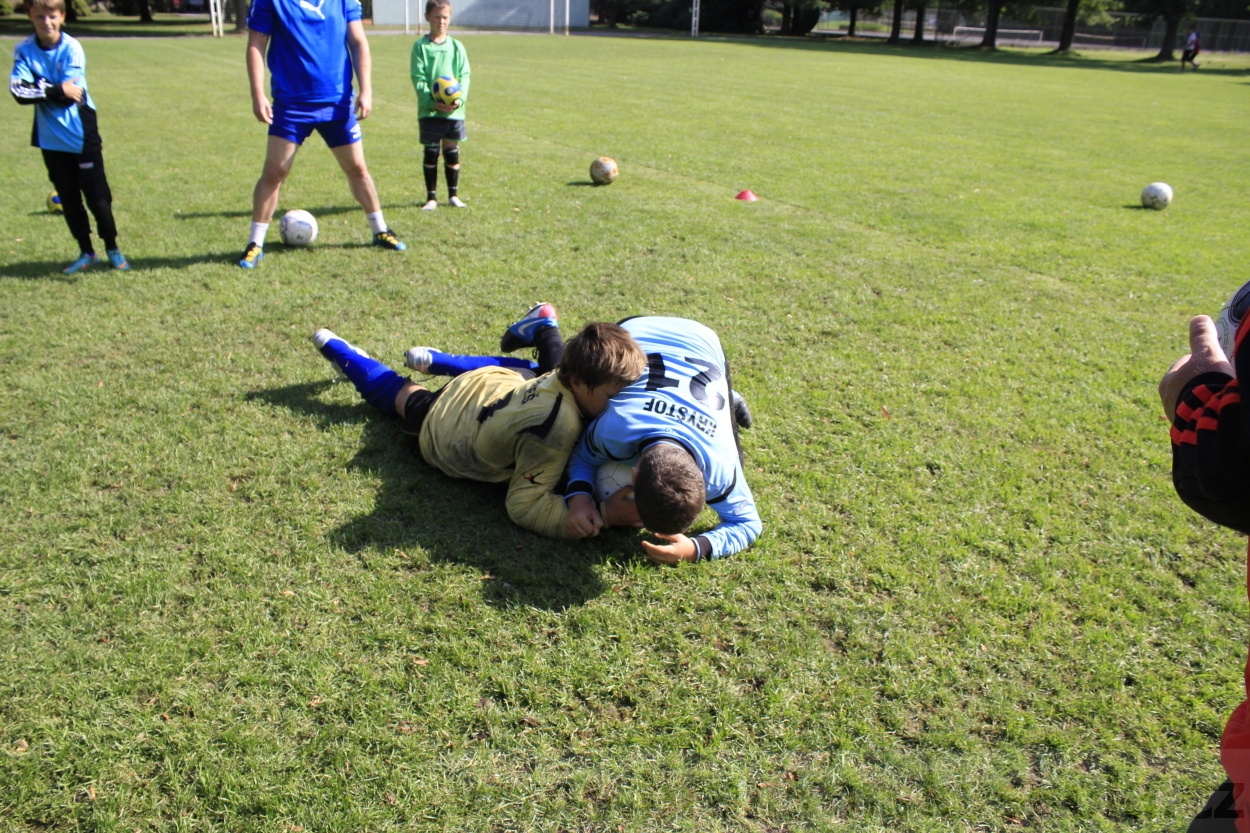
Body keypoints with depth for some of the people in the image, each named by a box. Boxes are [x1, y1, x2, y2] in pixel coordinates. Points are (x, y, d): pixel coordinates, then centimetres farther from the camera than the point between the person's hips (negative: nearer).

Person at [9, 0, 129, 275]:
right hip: (51, 139, 3)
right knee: (69, 200, 10)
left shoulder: (72, 49, -9)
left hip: (83, 136, -3)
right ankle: (86, 252, 22)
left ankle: (112, 249, 18)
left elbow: (69, 94, -17)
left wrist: (38, 88, -13)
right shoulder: (24, 51, -1)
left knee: (98, 197, 1)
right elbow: (18, 92, -14)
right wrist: (57, 90, -21)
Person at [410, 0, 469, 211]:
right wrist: (432, 102, -19)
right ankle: (431, 197, 11)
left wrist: (460, 99, -15)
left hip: (454, 110, 2)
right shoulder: (420, 47, -1)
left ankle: (453, 195, 19)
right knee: (431, 152, 3)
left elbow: (465, 75, 3)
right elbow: (418, 79, -6)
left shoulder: (456, 47, 7)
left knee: (452, 152, 8)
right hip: (429, 110, -2)